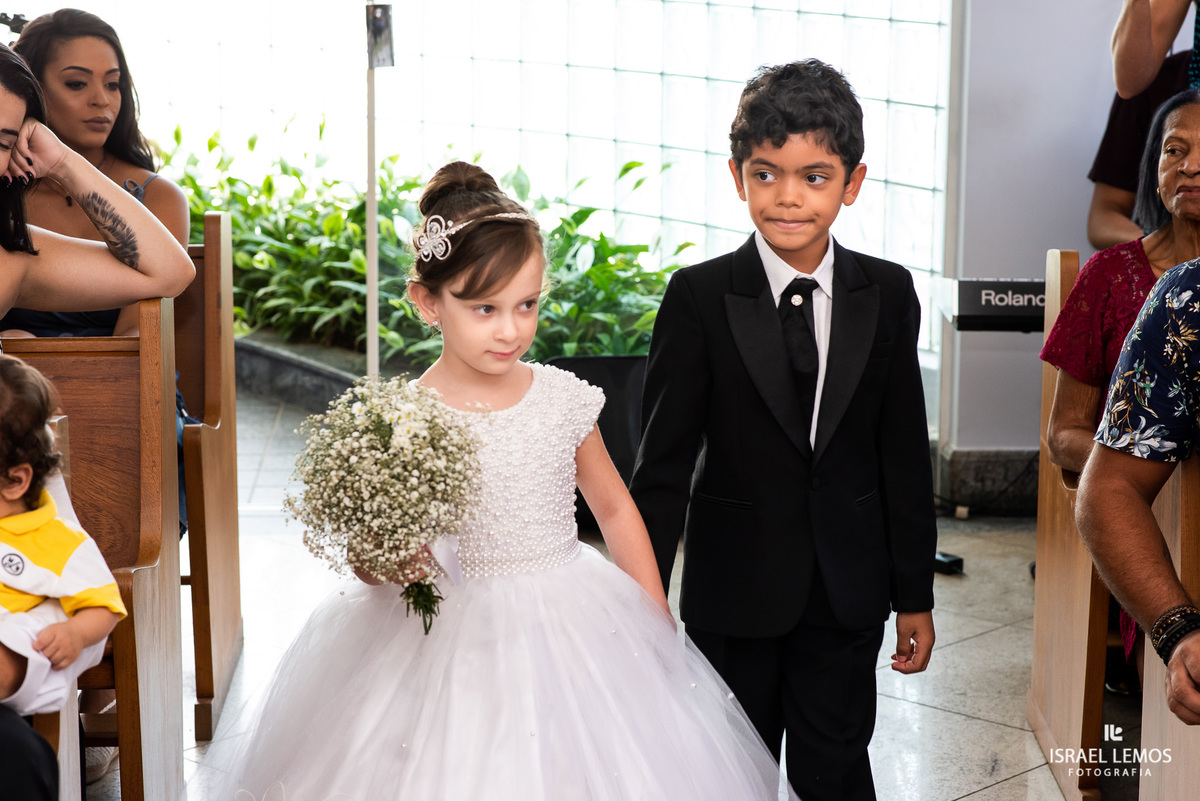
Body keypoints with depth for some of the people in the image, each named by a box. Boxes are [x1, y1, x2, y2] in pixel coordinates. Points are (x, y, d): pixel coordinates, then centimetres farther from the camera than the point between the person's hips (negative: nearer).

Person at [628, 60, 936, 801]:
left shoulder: (888, 295, -2)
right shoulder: (699, 297, -10)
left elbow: (905, 453, 2)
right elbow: (665, 460, -8)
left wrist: (915, 597, 5)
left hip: (847, 592, 1)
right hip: (733, 594, -1)